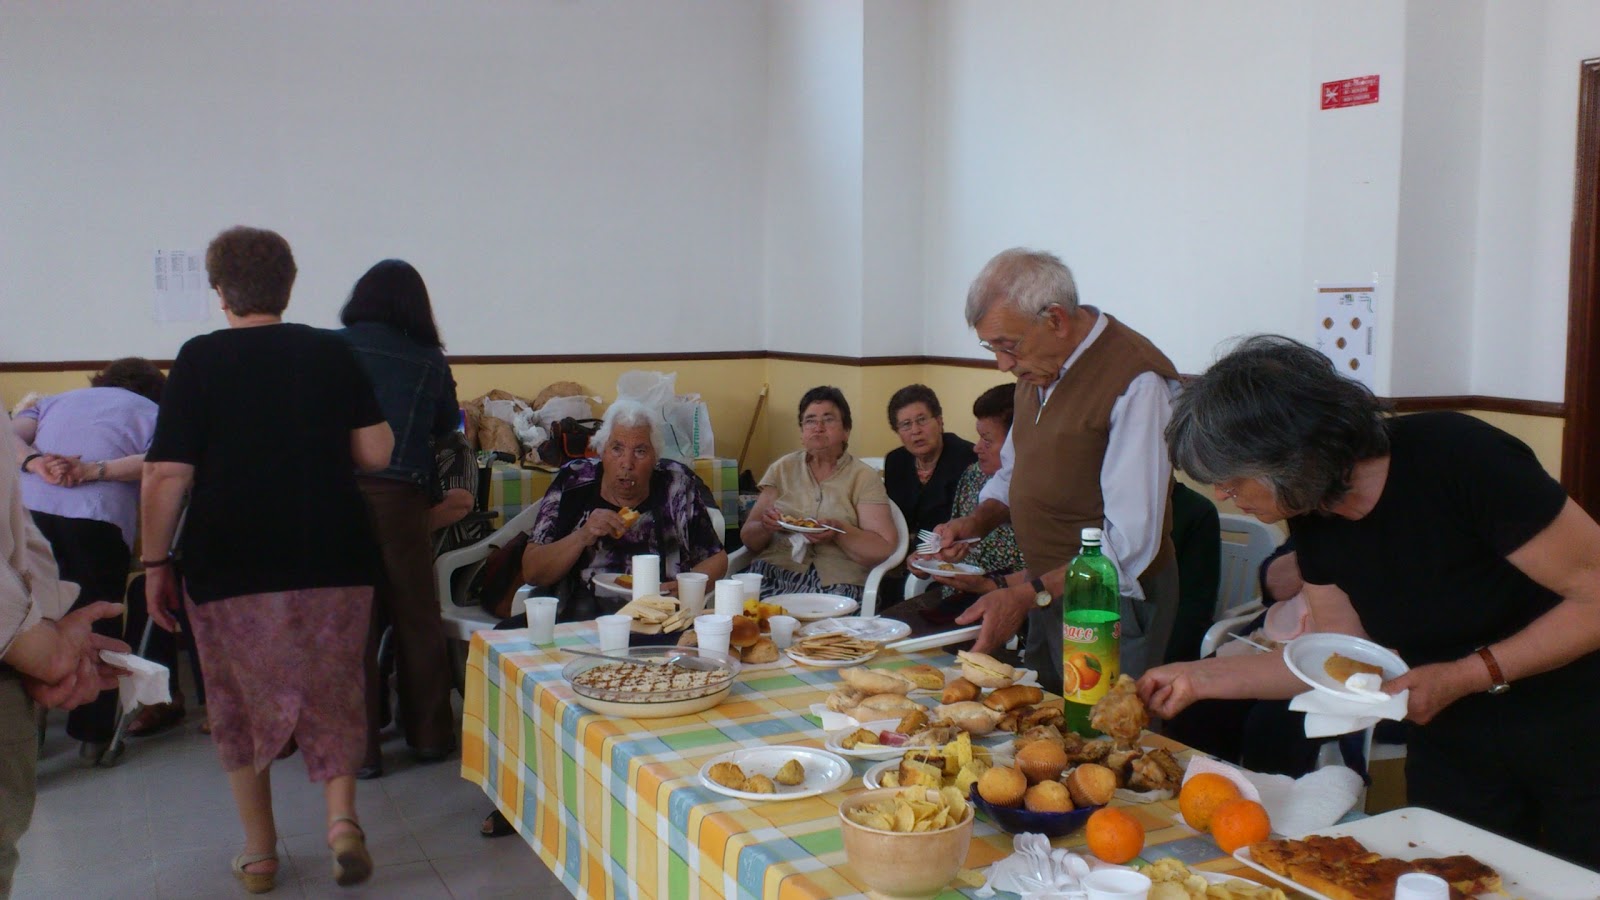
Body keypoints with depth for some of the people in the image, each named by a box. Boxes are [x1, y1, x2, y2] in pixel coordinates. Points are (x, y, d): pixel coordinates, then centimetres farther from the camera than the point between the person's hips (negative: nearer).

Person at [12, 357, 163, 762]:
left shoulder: (56, 401, 31)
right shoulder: (152, 412, 19)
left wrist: (35, 463, -6)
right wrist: (95, 470, -10)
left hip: (30, 509, 3)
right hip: (97, 519, -3)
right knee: (99, 626, 10)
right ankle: (93, 735, 14)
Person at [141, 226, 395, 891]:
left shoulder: (199, 360, -4)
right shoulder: (333, 352, 2)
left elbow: (167, 474, -8)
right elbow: (377, 453, 1)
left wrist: (155, 564, 1)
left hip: (230, 567, -1)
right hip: (335, 560, 2)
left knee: (241, 703, 13)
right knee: (332, 692, 15)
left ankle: (259, 854, 20)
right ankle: (342, 816, -2)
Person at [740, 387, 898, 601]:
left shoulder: (863, 477, 6)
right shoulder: (782, 469, 14)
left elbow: (884, 549, -1)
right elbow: (749, 539, 15)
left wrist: (838, 532, -17)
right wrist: (765, 527, -8)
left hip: (836, 582, -2)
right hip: (775, 572, 2)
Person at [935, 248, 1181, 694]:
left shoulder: (1138, 382, -21)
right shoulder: (1038, 369, 6)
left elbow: (1131, 543, -24)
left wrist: (1029, 594, -26)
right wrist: (978, 520, 2)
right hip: (1047, 592, 8)